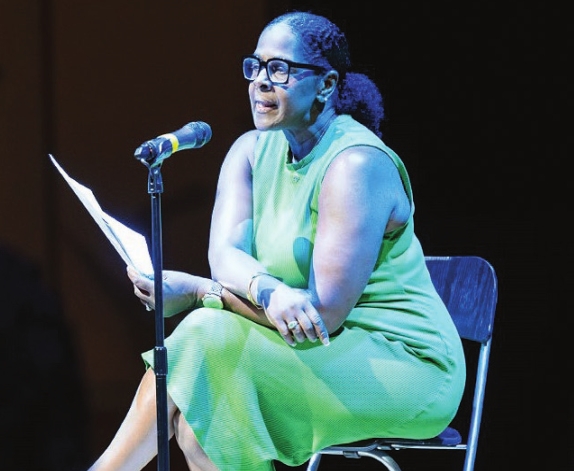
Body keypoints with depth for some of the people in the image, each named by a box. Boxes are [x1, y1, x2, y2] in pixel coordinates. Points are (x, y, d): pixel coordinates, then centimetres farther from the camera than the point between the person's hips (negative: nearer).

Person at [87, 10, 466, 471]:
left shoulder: (357, 164, -19)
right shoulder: (253, 150, 5)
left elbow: (326, 310, -23)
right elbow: (225, 255, -10)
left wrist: (196, 291, -22)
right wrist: (267, 292, -35)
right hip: (329, 356, 7)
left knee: (210, 339, -23)